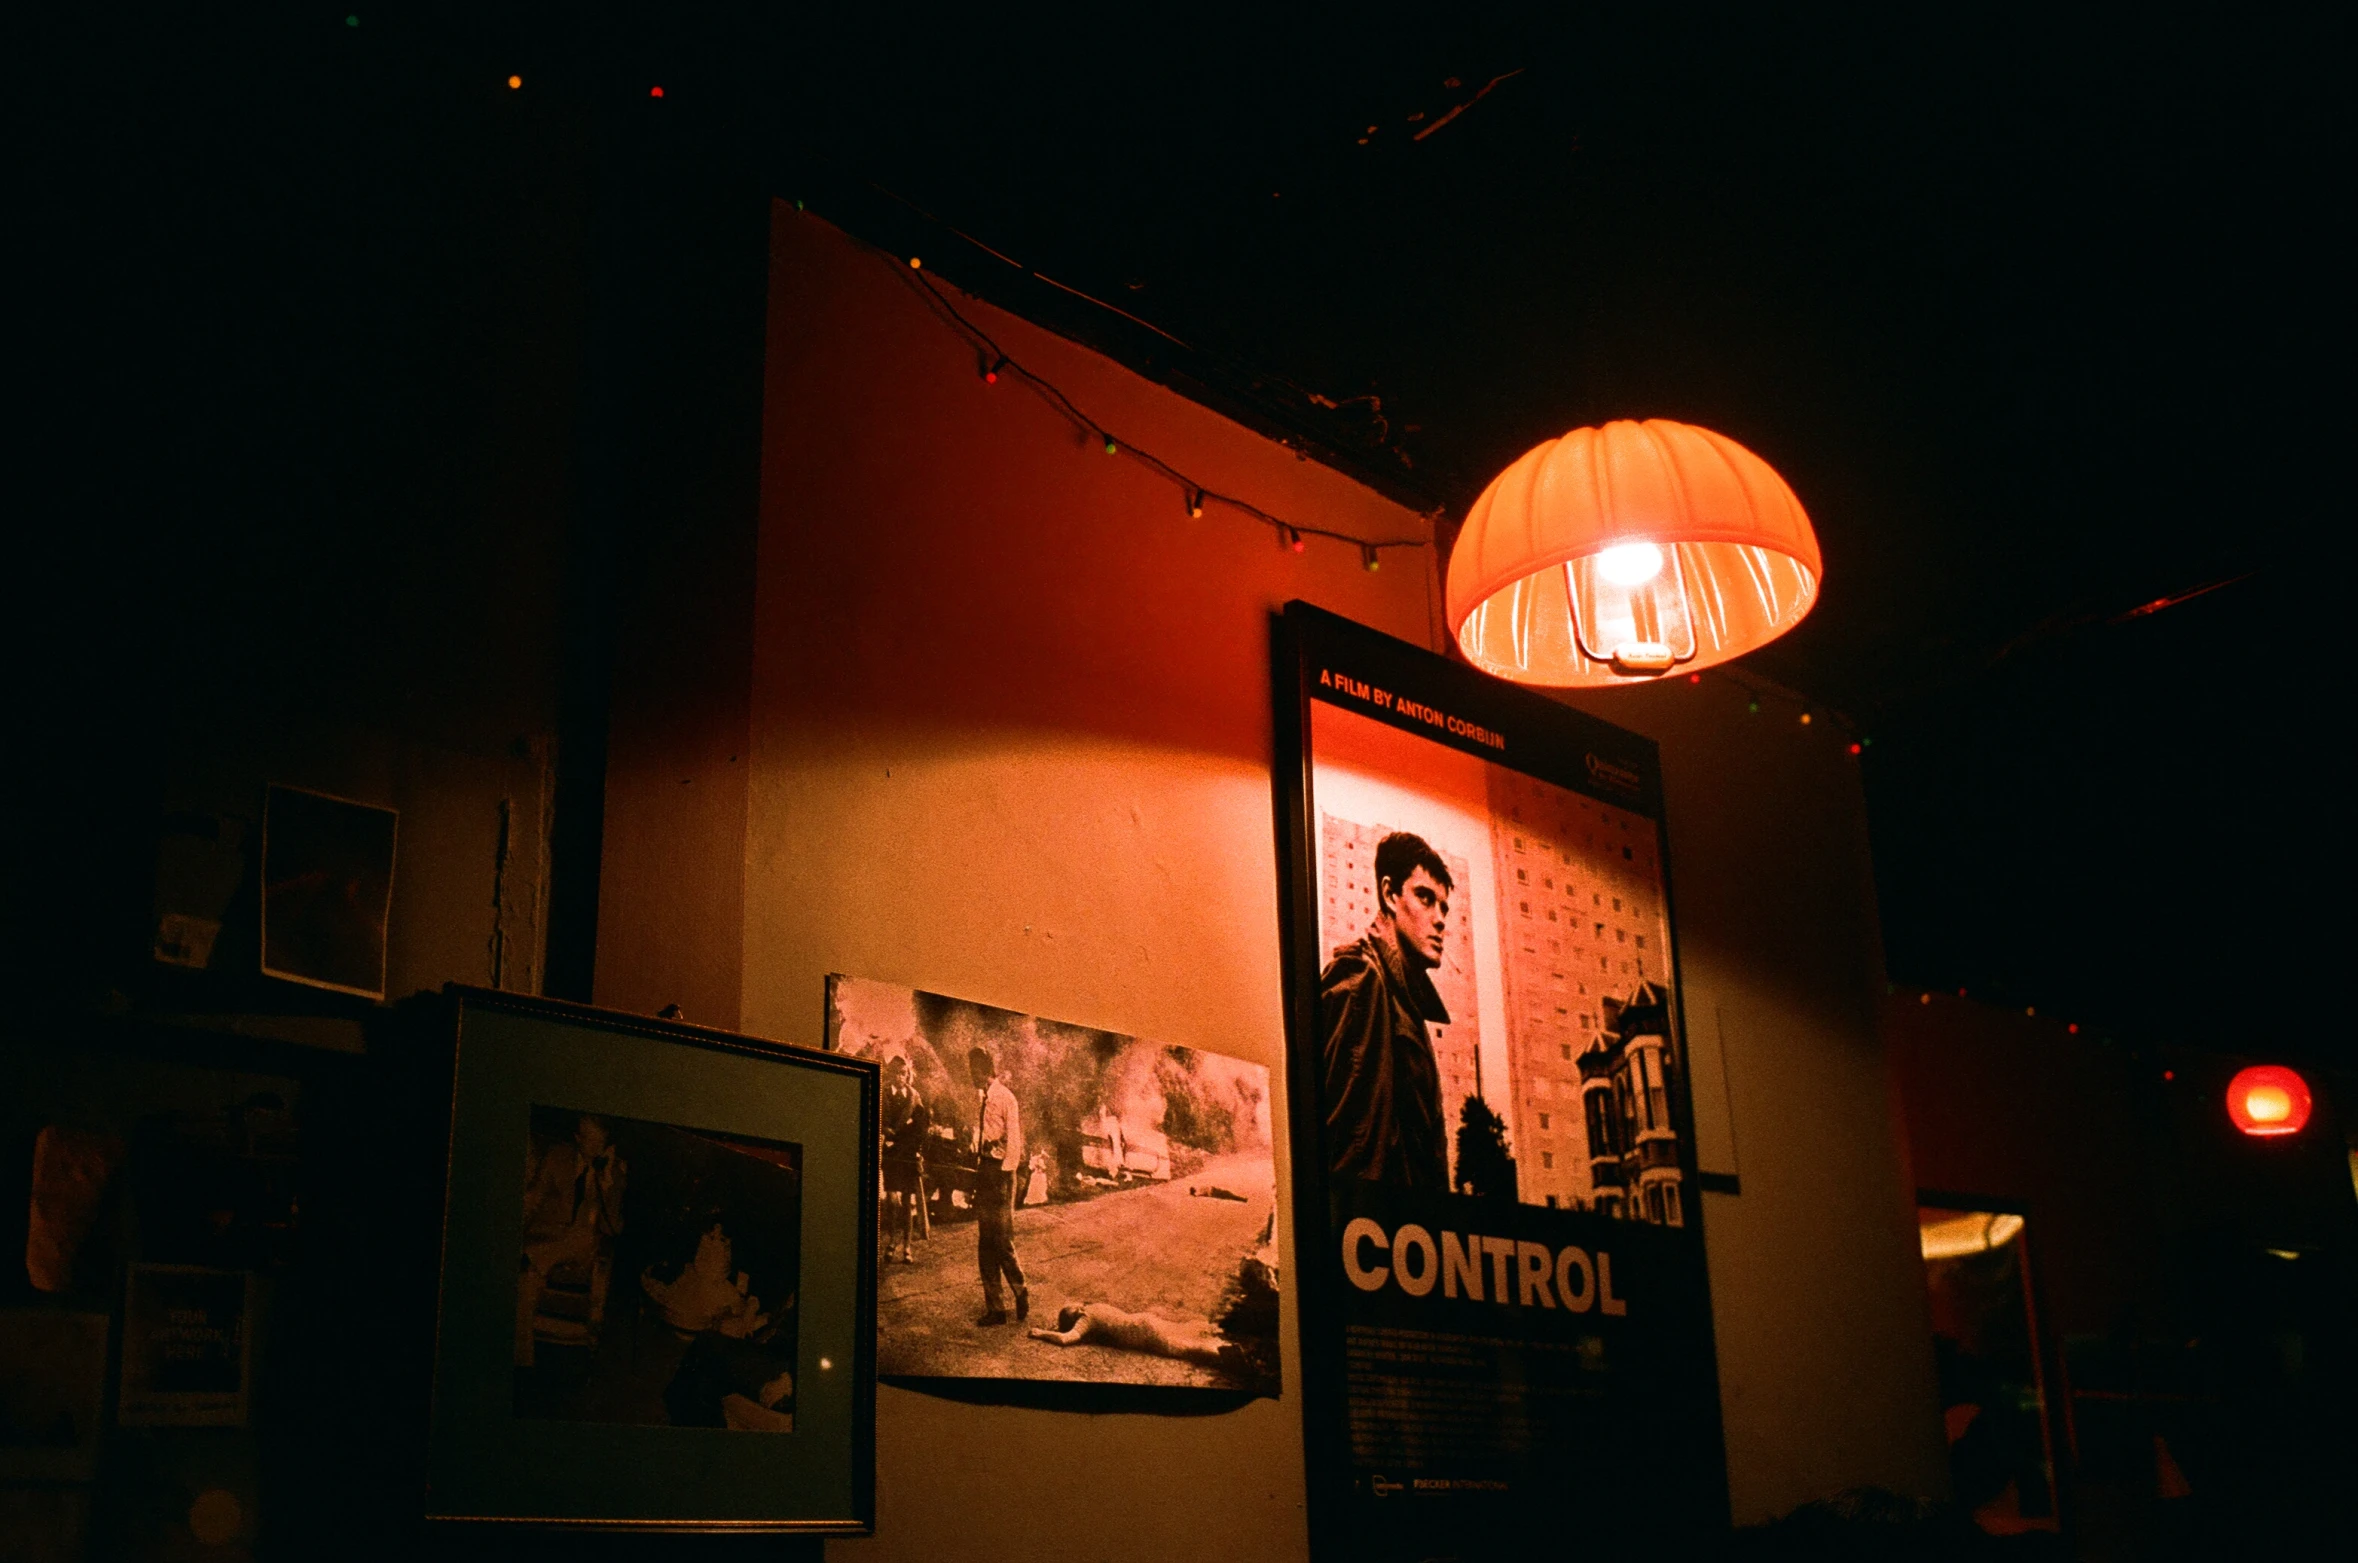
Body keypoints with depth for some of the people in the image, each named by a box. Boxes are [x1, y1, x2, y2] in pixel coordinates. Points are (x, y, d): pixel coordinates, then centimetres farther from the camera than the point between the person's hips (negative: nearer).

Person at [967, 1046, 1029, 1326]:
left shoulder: (1005, 1098, -12)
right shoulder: (979, 1097, 12)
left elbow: (1013, 1142, -13)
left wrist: (1005, 1177, -15)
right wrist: (975, 1164, 9)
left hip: (1000, 1171, -8)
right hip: (982, 1168, 8)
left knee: (1003, 1242, -5)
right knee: (985, 1244, 8)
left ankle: (1021, 1292, 17)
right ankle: (994, 1308, 12)